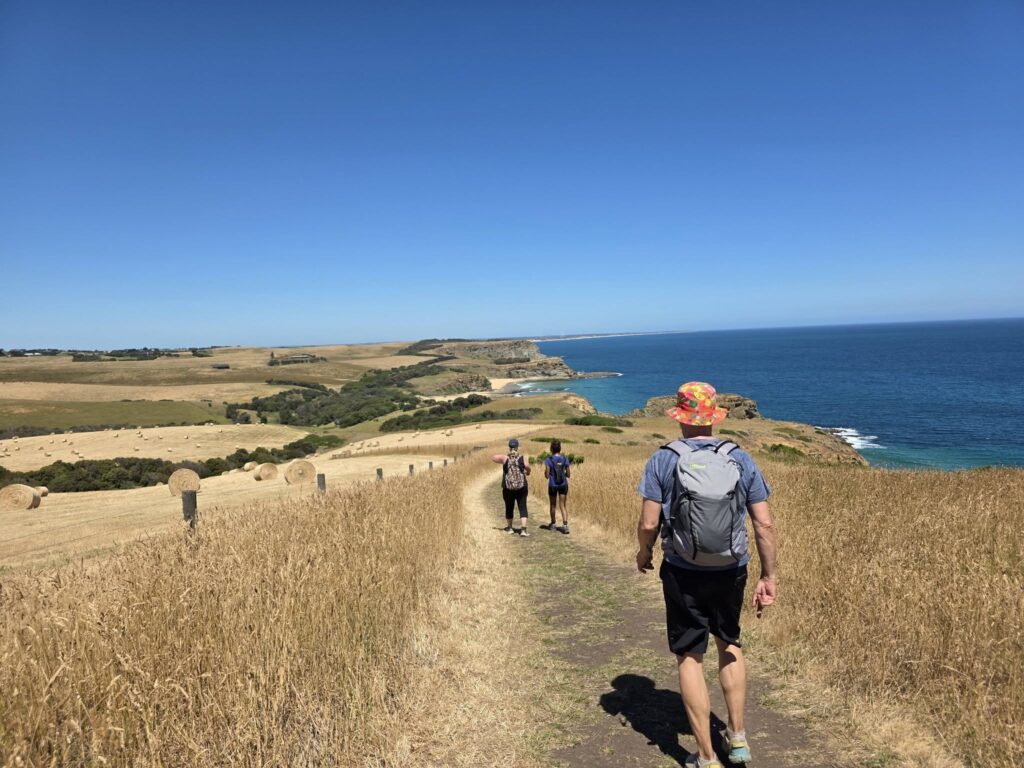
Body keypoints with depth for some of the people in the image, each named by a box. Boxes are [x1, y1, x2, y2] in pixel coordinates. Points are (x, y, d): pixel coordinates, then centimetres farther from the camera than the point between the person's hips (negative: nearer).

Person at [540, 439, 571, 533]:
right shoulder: (565, 459, -3)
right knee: (562, 506, 5)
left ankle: (553, 524, 32)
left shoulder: (548, 460, -10)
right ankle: (565, 525, -11)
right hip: (563, 485, 1)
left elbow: (547, 476, -9)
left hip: (553, 485, -1)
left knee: (553, 505, 17)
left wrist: (545, 471, 11)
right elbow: (568, 475, 1)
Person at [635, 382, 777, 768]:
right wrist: (769, 577, 5)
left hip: (683, 573, -3)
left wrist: (644, 552, 8)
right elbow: (764, 524, -4)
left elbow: (649, 523, -13)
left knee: (690, 657, 10)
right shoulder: (740, 459, -3)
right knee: (729, 644, 26)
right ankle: (737, 736, 31)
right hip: (731, 572, 3)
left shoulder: (663, 459, -11)